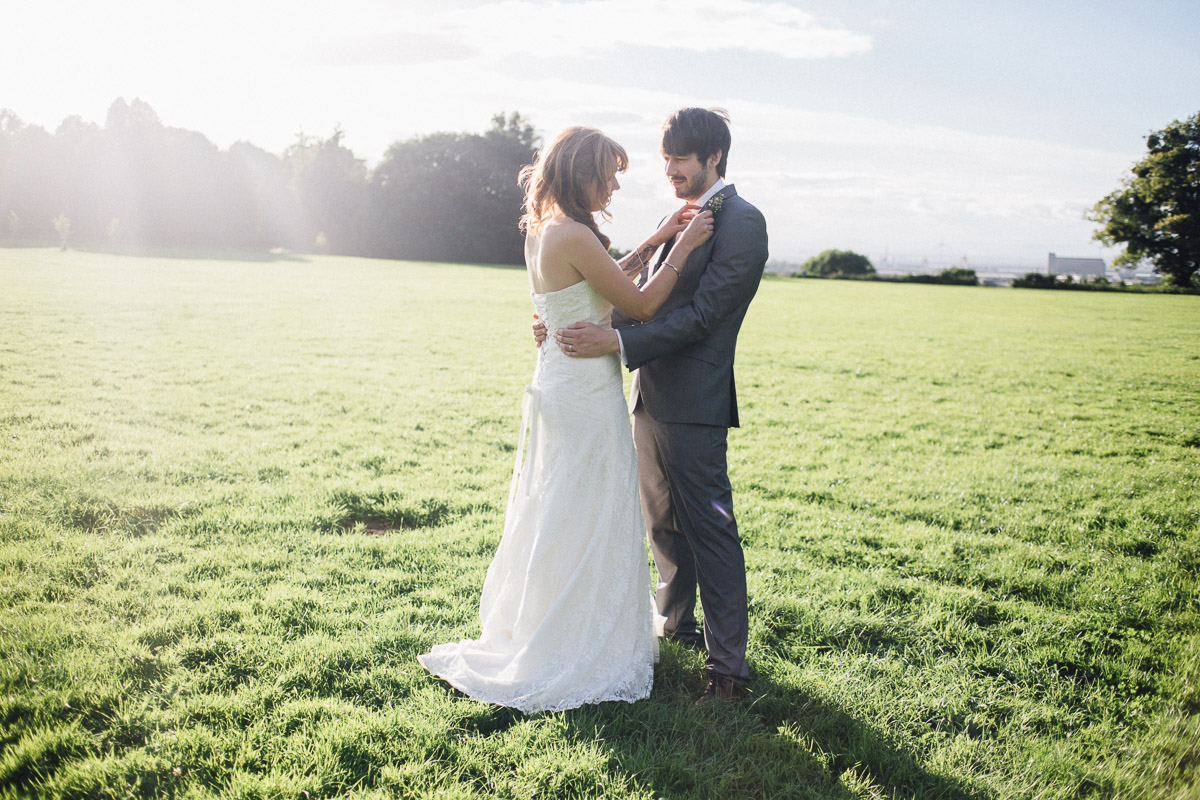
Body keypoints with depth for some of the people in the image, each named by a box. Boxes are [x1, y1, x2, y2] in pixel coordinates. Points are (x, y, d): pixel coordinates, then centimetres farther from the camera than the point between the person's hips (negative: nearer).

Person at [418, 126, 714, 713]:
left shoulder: (544, 230, 9)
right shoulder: (574, 236, -21)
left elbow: (606, 284, 18)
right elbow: (640, 306, -16)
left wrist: (656, 240, 14)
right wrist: (683, 247, -8)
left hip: (560, 388, 10)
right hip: (584, 398, -10)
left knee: (559, 523, 21)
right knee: (581, 526, 4)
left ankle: (537, 635, 38)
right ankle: (573, 657, 20)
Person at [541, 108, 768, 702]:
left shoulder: (741, 222, -10)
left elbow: (702, 314, -19)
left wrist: (617, 342, -25)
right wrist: (569, 327, 2)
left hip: (694, 407, -9)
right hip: (650, 397, 9)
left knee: (710, 533, -3)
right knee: (664, 525, 20)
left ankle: (727, 665, 7)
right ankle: (676, 625, 37)